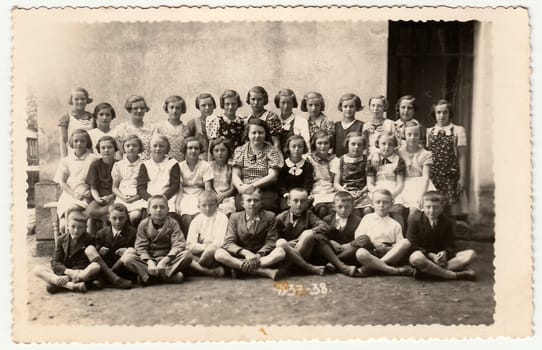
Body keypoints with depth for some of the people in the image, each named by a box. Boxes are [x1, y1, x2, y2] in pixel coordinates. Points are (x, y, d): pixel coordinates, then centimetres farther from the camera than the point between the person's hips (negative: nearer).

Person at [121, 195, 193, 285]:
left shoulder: (172, 223, -2)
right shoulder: (143, 224, 1)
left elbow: (178, 244, -14)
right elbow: (141, 247, -7)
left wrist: (165, 260, -28)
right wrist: (149, 262, -26)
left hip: (167, 258, -1)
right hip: (148, 259, 1)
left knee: (187, 254, -28)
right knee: (126, 258, -25)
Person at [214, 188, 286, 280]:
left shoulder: (270, 216, 1)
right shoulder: (235, 217, 3)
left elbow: (271, 241, -4)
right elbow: (229, 242, -6)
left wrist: (259, 255, -23)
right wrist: (245, 253, -25)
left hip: (262, 255, -1)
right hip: (240, 255, 1)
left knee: (281, 252, -30)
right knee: (219, 253, -28)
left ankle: (240, 266, -31)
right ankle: (265, 271, -34)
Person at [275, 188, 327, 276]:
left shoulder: (308, 215, 11)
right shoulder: (281, 218, 6)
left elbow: (325, 227, -6)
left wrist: (310, 232, -18)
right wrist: (288, 244, -19)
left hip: (304, 254, 1)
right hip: (287, 252, 0)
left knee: (308, 234, -28)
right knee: (281, 242, -33)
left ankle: (286, 268, -29)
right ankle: (310, 268, -30)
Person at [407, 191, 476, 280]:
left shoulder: (447, 222, 6)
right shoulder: (415, 219, -4)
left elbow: (449, 245, 5)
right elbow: (412, 245, -8)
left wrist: (445, 253, -20)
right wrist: (431, 255, -21)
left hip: (441, 257, 4)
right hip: (423, 255, -3)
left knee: (471, 254, -17)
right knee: (416, 257, -41)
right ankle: (454, 275, -30)